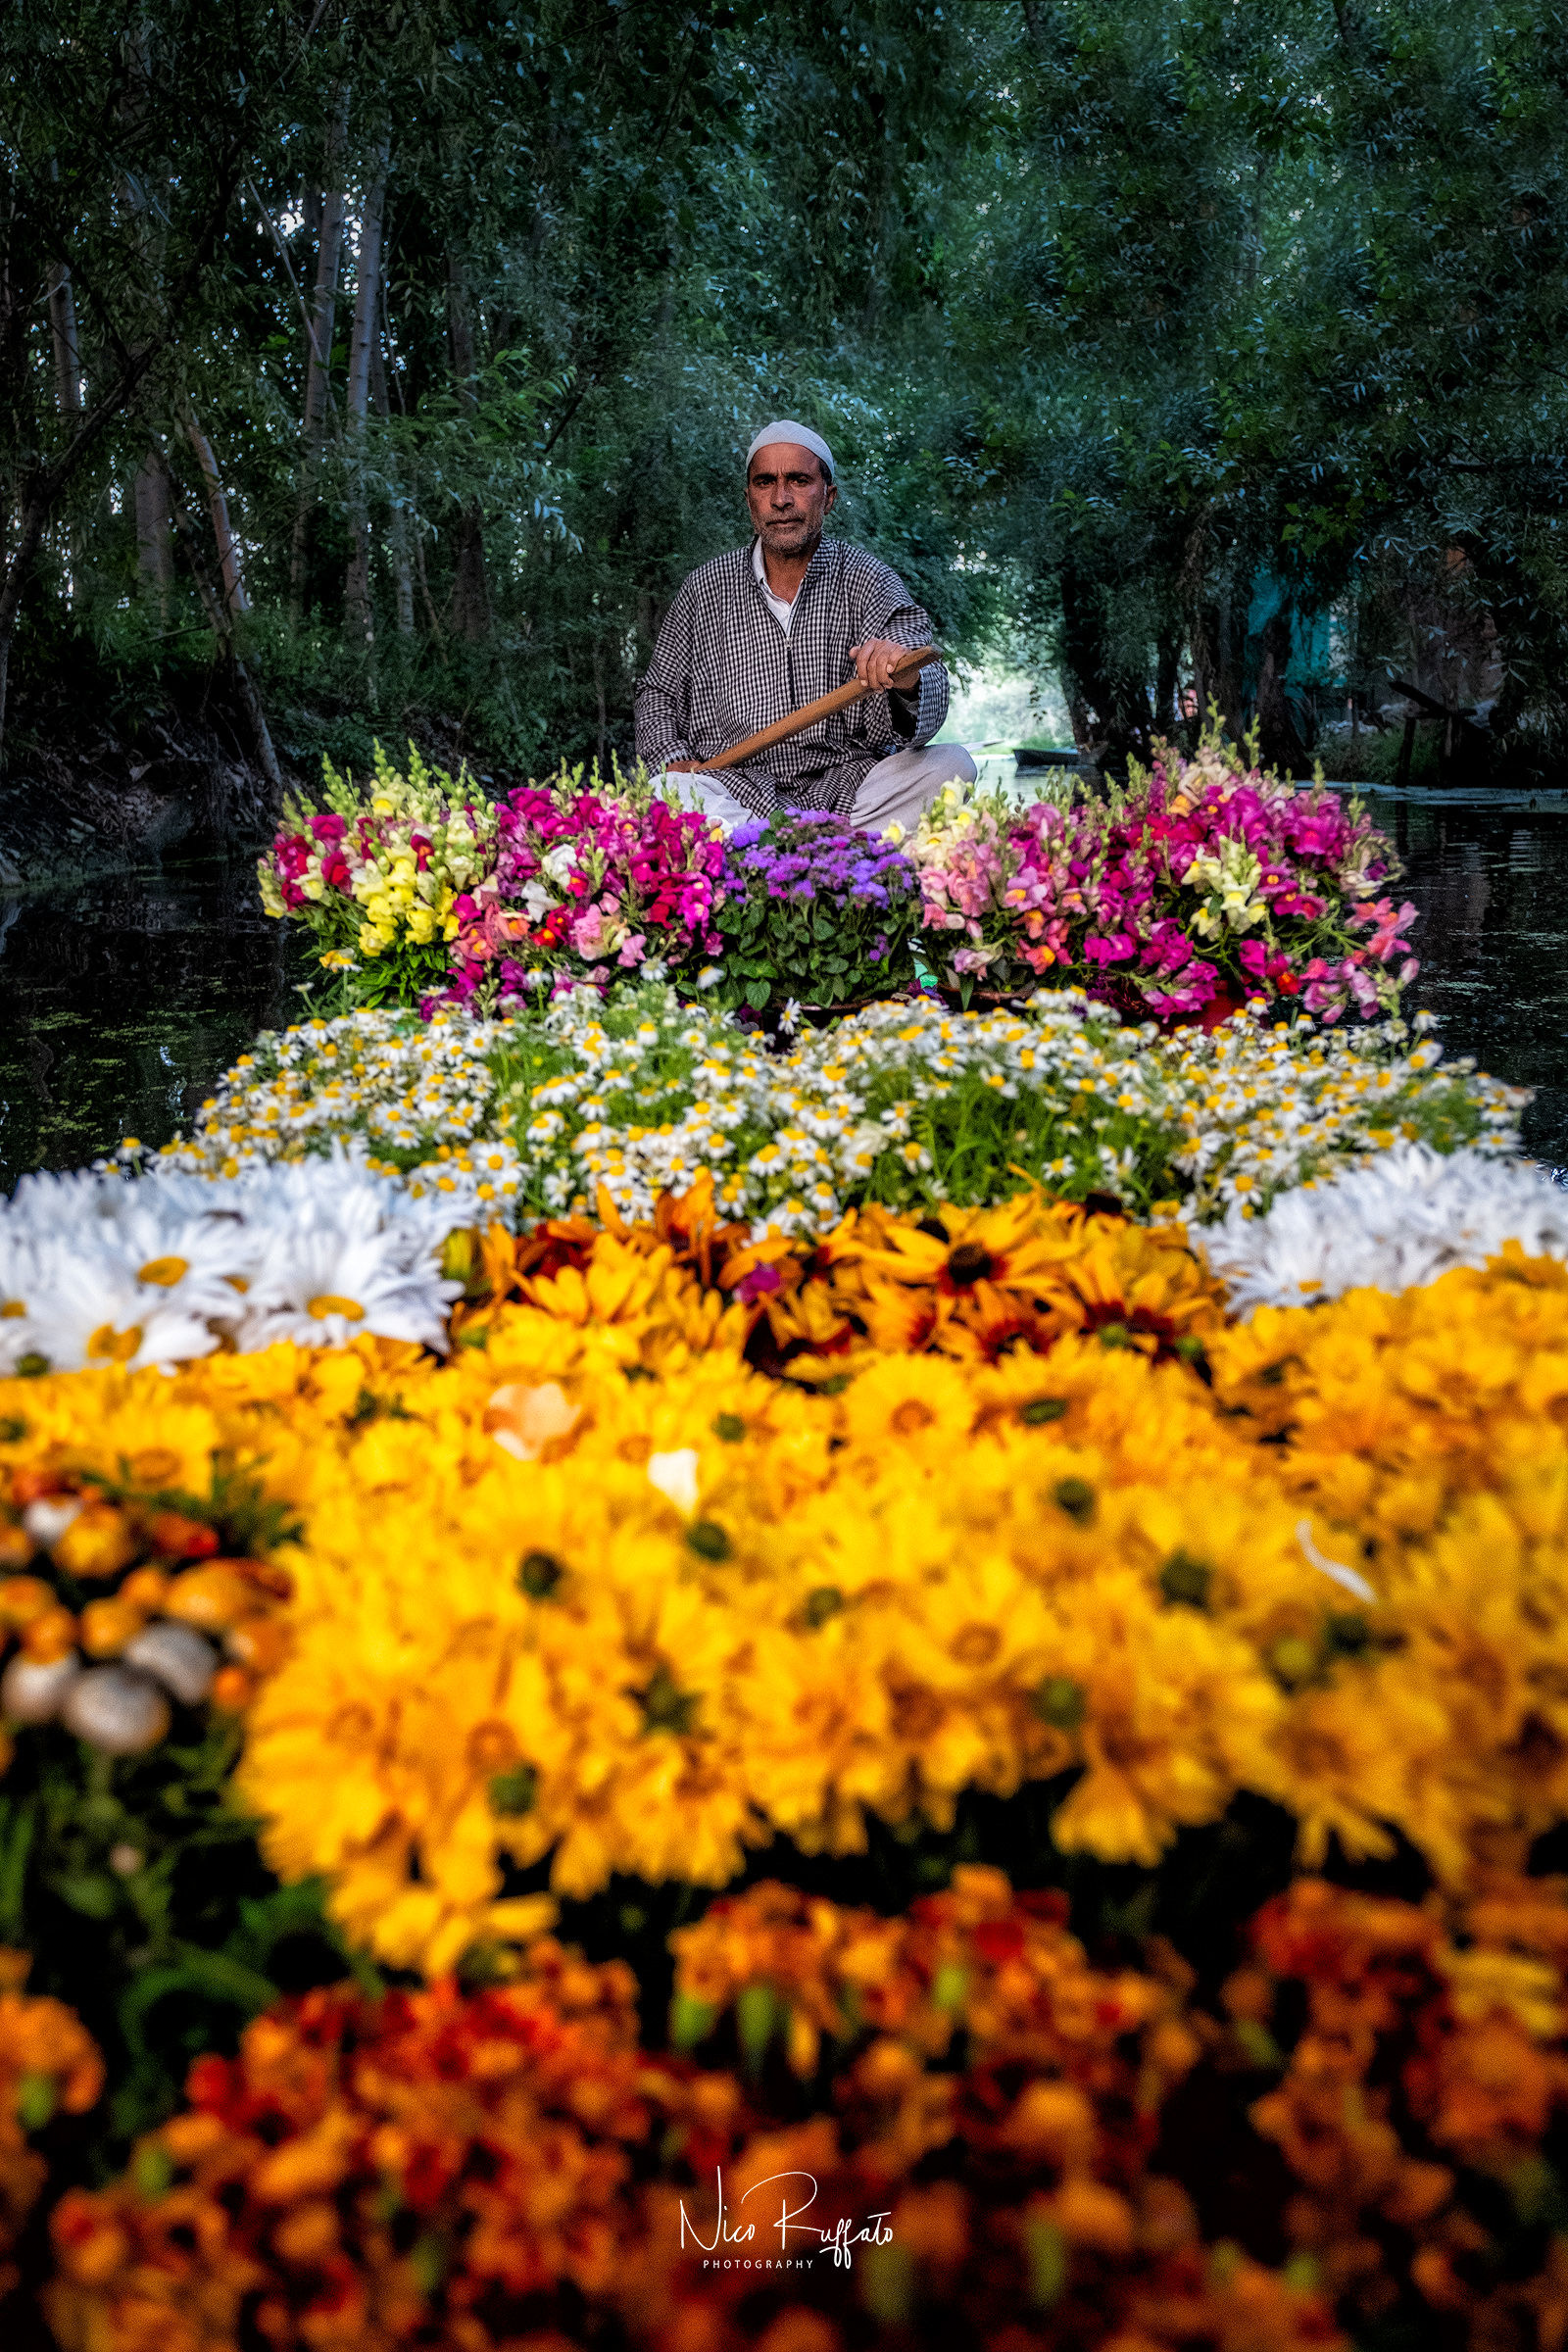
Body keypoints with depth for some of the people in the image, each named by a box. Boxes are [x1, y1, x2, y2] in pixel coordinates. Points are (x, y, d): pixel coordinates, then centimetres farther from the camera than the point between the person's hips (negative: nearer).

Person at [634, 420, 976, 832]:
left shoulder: (869, 581, 4)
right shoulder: (703, 589, 10)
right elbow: (659, 693, 20)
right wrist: (673, 761, -2)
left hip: (846, 788, 0)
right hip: (733, 788, 0)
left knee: (950, 764, -26)